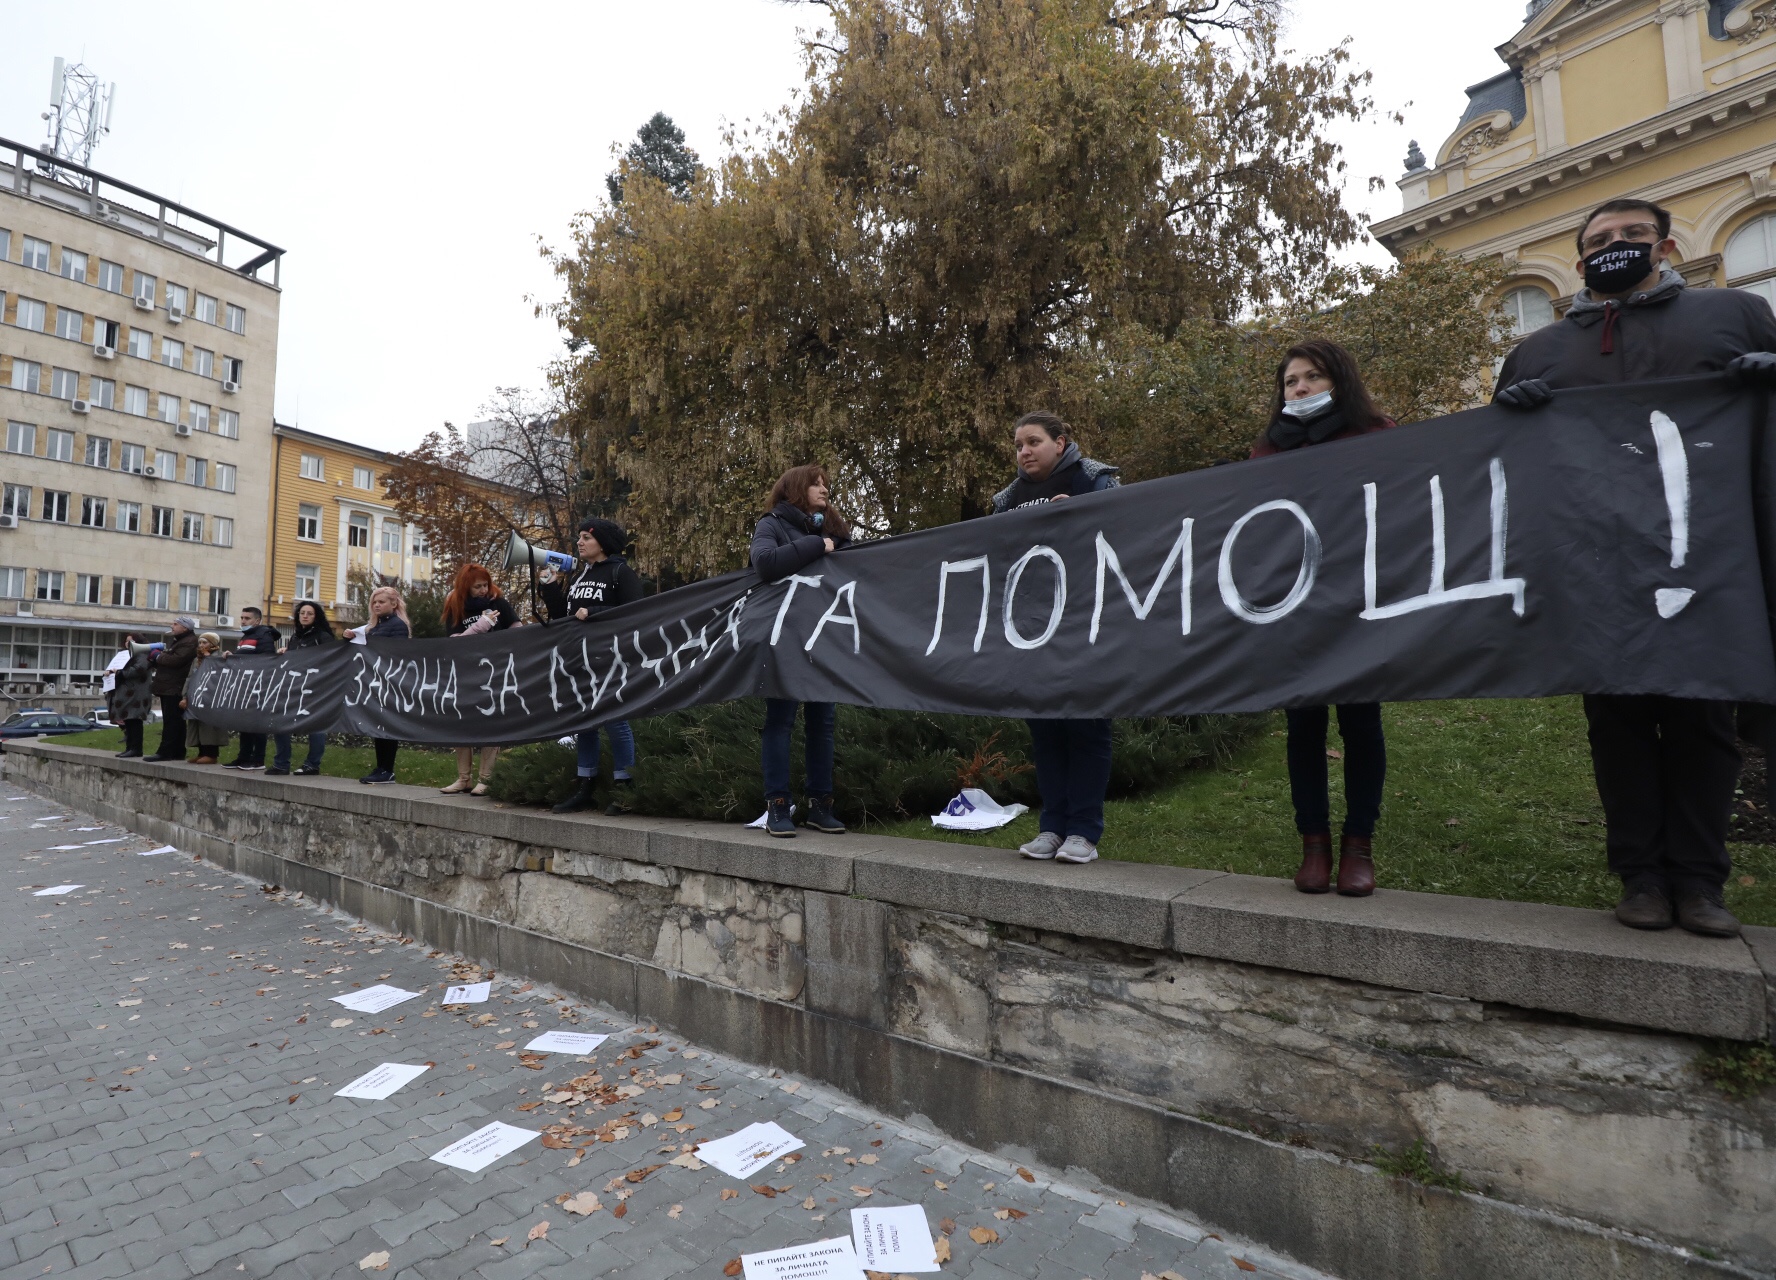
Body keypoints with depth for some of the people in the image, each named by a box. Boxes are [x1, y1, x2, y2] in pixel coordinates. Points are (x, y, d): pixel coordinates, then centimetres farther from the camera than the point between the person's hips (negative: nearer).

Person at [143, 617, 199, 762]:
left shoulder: (190, 642, -11)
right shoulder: (175, 640, 23)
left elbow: (175, 660, -21)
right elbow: (165, 658, 20)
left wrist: (158, 656, -7)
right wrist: (154, 656, 1)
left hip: (175, 689, -10)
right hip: (167, 687, 10)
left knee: (171, 721, -8)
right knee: (176, 722, 10)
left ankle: (165, 752, -8)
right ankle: (178, 752, 14)